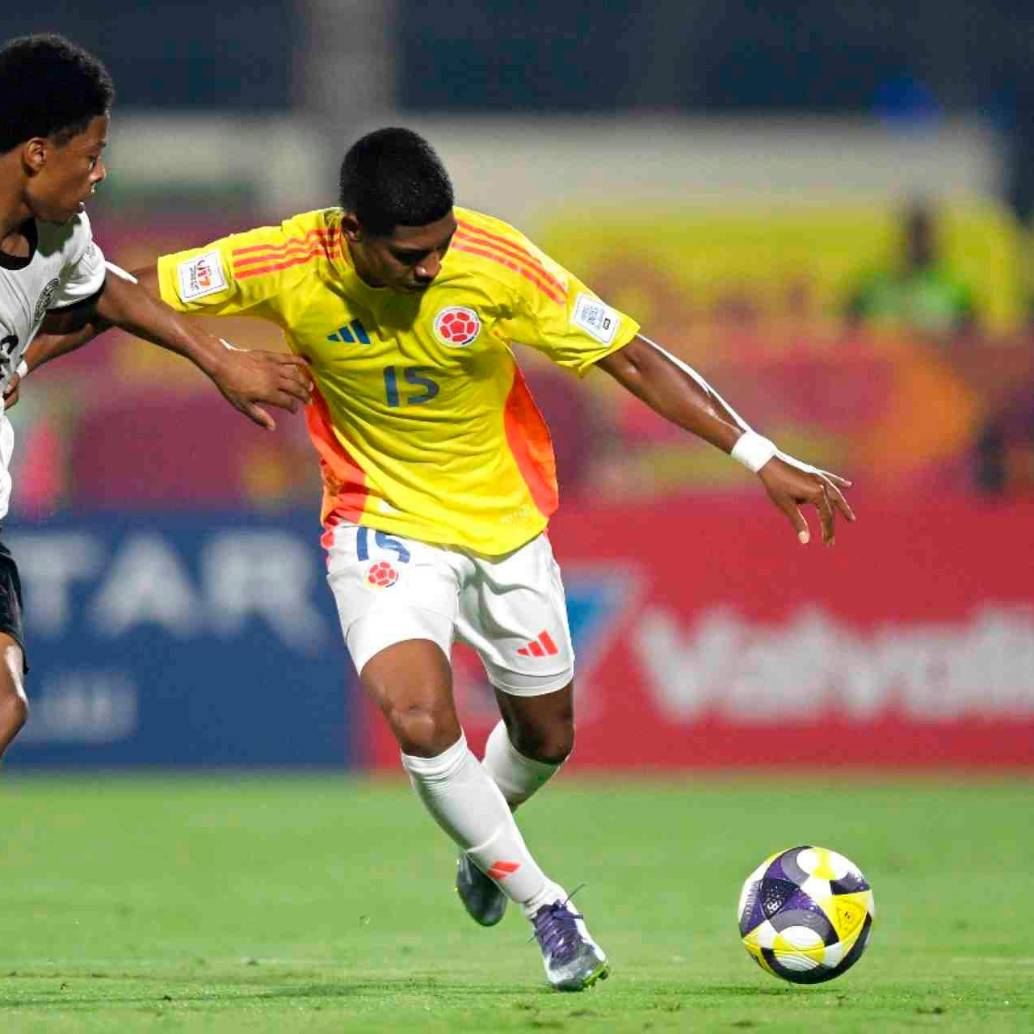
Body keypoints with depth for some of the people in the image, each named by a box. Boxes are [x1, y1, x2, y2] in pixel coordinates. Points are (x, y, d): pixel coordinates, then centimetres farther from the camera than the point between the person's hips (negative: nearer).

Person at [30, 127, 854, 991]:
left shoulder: (499, 265, -23)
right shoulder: (284, 266, -22)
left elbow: (634, 361, -17)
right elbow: (130, 296, -8)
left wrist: (762, 460, -20)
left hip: (504, 523, 2)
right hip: (382, 524, -2)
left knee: (544, 739, 14)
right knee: (421, 722, -25)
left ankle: (485, 843, 51)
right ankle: (547, 906, -4)